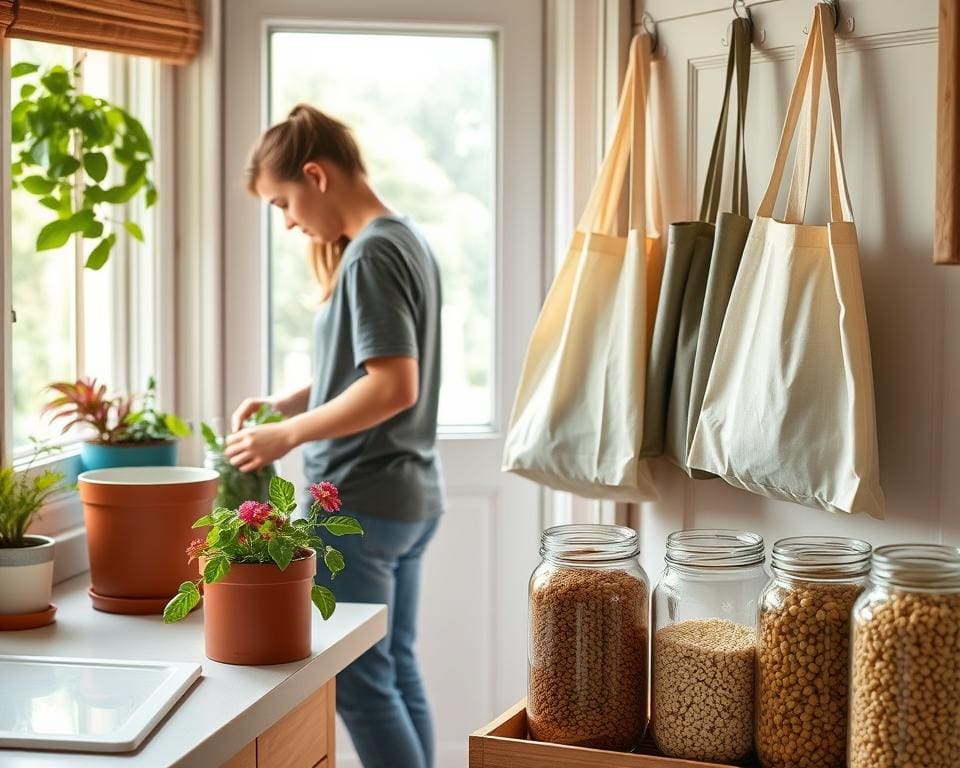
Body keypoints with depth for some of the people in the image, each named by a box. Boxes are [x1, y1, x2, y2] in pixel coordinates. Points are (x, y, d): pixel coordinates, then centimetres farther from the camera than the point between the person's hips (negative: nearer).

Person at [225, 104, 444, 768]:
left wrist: (289, 435, -18)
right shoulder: (408, 240, 12)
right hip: (411, 496, 9)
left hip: (360, 501, -9)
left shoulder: (370, 253, -17)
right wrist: (285, 403, 10)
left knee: (359, 680, -1)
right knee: (399, 669, 14)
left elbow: (394, 387, -24)